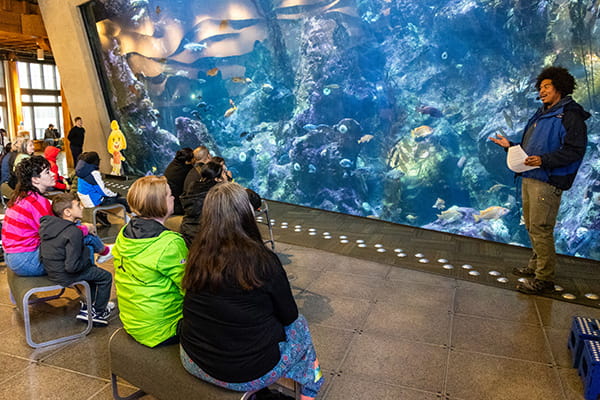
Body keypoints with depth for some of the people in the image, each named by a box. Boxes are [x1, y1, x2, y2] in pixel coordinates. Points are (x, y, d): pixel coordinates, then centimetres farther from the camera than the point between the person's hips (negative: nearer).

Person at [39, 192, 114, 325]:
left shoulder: (48, 224, -1)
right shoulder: (73, 232, -28)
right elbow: (72, 266, -31)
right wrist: (87, 261, -11)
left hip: (50, 269, 9)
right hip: (65, 276, -9)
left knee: (93, 270, 28)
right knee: (106, 277, 5)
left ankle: (86, 308, 34)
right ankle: (98, 313, 22)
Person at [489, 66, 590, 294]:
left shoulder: (570, 115, -7)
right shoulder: (541, 115, 22)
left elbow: (575, 150, -16)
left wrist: (544, 160, -26)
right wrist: (510, 146, 11)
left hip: (548, 181, -9)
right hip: (529, 178, 9)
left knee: (541, 229, -8)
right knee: (531, 226, 16)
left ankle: (544, 278, 1)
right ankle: (536, 265, 31)